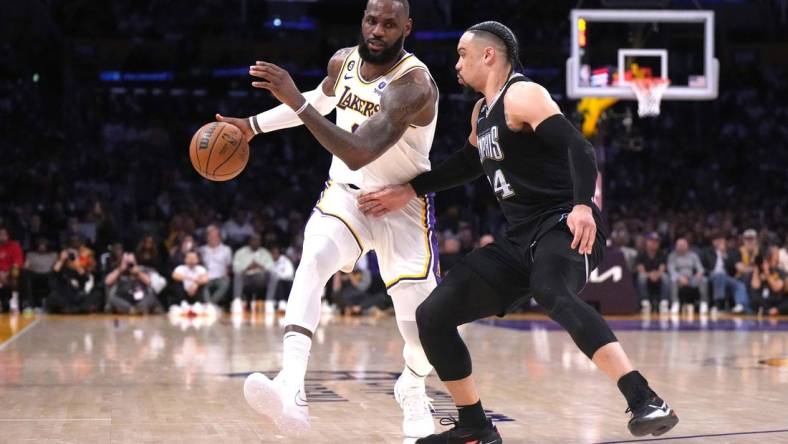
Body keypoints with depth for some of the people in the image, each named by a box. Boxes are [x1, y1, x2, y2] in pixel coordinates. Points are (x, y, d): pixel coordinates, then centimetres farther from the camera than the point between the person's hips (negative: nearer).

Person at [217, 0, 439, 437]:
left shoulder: (414, 85, -28)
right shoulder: (343, 61, -6)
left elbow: (357, 154, -39)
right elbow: (320, 100, 20)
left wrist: (294, 100, -43)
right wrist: (254, 125, 17)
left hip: (402, 204, -4)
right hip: (346, 192, 4)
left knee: (421, 324, -6)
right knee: (313, 260, -27)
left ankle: (412, 390, 31)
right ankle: (292, 391, -40)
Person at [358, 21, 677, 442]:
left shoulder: (522, 95, -9)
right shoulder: (483, 111, 18)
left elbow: (577, 146, -22)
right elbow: (467, 163, 37)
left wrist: (583, 206, -38)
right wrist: (409, 190, 31)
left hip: (564, 226, -9)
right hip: (520, 238, 9)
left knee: (552, 293, -42)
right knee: (432, 316, 3)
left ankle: (645, 402, -48)